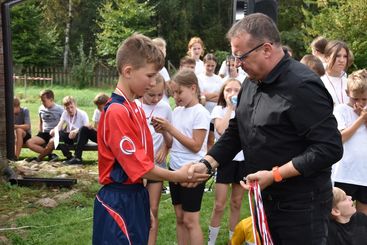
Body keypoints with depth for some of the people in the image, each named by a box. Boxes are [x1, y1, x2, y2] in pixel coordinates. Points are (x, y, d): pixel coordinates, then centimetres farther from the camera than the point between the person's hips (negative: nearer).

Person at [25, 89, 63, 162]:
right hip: (44, 133, 5)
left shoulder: (59, 109, -2)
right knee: (29, 143, -21)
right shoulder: (41, 109, 13)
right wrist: (40, 134, 14)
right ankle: (50, 155, -23)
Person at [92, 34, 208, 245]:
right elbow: (138, 166, -20)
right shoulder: (117, 112, -20)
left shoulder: (135, 108, 9)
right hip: (119, 201, -9)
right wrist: (177, 176, -10)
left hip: (135, 196, 9)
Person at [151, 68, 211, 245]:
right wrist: (163, 131, -6)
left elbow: (195, 146, -17)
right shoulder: (177, 111, 8)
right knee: (179, 218, 13)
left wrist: (171, 129, -17)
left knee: (190, 220, -3)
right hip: (175, 168, 7)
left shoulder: (200, 113, -13)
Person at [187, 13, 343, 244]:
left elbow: (330, 148, -24)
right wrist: (206, 164, 0)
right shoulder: (252, 82, 8)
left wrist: (275, 175, -23)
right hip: (264, 198, 8)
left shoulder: (303, 86, -20)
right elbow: (236, 132, 14)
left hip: (301, 205, -8)